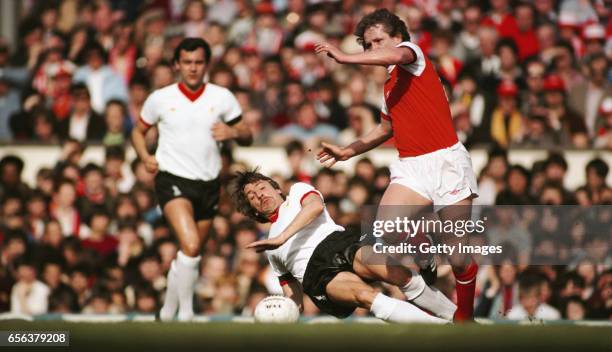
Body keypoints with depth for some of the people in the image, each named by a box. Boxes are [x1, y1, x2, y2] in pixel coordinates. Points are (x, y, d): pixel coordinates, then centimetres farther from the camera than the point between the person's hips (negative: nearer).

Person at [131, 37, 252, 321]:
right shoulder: (160, 98, 1)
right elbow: (138, 131, 15)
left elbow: (247, 137, 8)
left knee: (190, 255, 11)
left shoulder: (222, 97, 3)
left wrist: (233, 133, -15)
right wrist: (145, 157, -4)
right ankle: (186, 313, -15)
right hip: (172, 179, -3)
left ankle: (167, 312, 30)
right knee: (191, 245, -24)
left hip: (208, 183, 3)